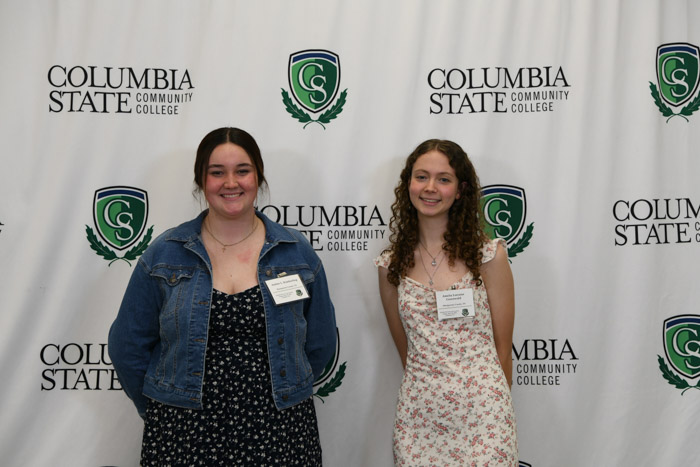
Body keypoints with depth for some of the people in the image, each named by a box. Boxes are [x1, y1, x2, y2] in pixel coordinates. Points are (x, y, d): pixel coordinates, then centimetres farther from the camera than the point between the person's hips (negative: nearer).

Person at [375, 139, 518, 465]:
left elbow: (502, 347, 1)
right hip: (418, 419, 2)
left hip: (481, 417, -2)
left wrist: (492, 401, 7)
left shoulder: (489, 255, -5)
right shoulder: (390, 264, 2)